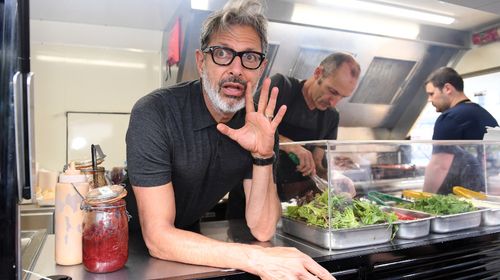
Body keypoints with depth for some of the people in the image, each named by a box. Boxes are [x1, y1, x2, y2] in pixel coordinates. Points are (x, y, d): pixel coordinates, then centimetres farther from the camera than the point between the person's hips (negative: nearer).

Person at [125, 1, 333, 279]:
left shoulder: (260, 125, -9)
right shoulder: (154, 113, -23)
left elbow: (262, 230, -12)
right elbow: (158, 237, -26)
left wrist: (263, 157, -25)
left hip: (194, 237, 5)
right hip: (138, 244, -4)